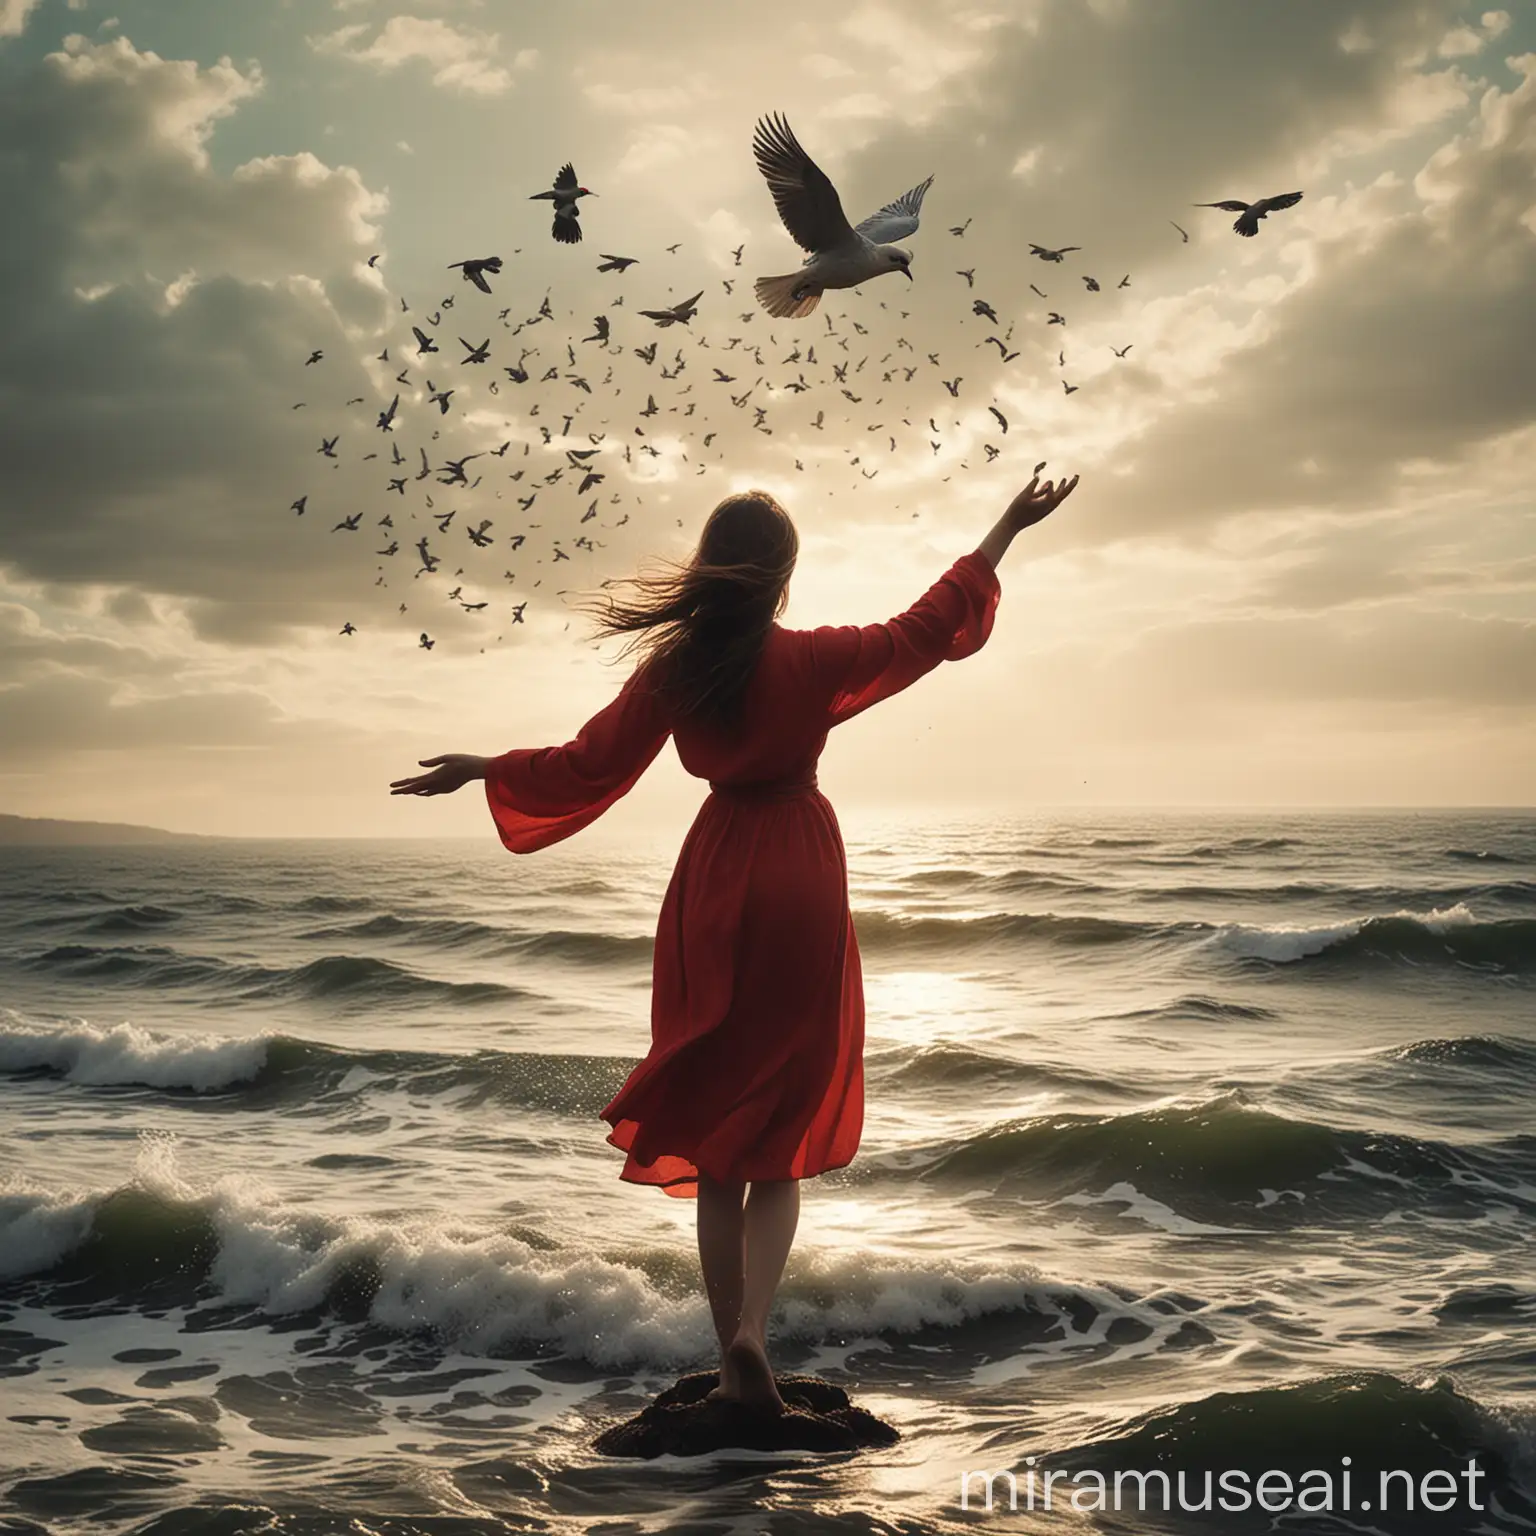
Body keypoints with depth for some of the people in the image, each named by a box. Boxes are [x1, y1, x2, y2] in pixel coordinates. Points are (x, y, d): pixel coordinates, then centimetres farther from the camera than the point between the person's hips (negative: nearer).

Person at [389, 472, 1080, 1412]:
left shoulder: (671, 670, -3)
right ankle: (752, 1330, -15)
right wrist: (1009, 528, 15)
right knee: (783, 1130, 5)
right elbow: (929, 628, 5)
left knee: (713, 1135, 10)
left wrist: (484, 768, 21)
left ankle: (733, 1358, 13)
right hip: (801, 884, -2)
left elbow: (586, 767, 3)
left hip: (712, 885, 2)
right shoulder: (814, 660, -8)